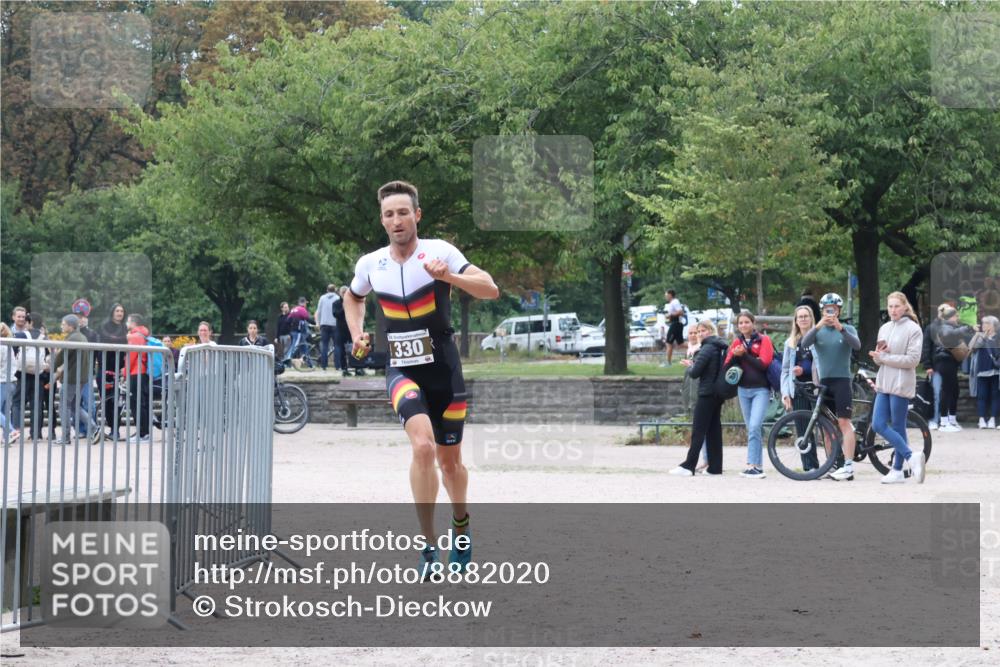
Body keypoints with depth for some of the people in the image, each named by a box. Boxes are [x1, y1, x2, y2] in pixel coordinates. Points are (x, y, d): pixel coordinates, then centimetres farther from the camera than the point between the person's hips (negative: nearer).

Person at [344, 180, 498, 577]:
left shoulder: (439, 252, -10)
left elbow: (490, 289, -17)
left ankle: (461, 524, 43)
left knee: (450, 461, 10)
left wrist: (449, 276, -32)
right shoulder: (370, 265, -1)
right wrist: (357, 335, 7)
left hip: (444, 370, 0)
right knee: (423, 446, -25)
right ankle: (428, 547, -17)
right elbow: (353, 297, 23)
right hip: (402, 370, 0)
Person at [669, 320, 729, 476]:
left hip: (707, 393, -8)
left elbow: (695, 373, -17)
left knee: (698, 431, -7)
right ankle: (715, 467, 8)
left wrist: (690, 367, 5)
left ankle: (688, 466, -8)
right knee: (714, 430, 9)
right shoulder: (722, 347, 11)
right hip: (719, 393, 8)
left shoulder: (707, 349, -14)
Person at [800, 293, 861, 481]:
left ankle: (848, 466, -16)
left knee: (844, 422, -12)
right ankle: (833, 464, 14)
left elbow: (857, 345, -16)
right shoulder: (818, 331, 9)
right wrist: (817, 326, -26)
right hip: (824, 381, 4)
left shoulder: (848, 329, 3)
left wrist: (840, 328, -30)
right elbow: (805, 343, -10)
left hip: (842, 380, -4)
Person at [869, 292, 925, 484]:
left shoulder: (913, 329, -6)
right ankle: (911, 456, 4)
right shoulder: (884, 328, 14)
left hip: (901, 384, -7)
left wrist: (885, 357, -13)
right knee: (878, 425, 0)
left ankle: (897, 470, 4)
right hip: (884, 382, 7)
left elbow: (912, 359, -13)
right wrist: (878, 355, -6)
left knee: (898, 427, -3)